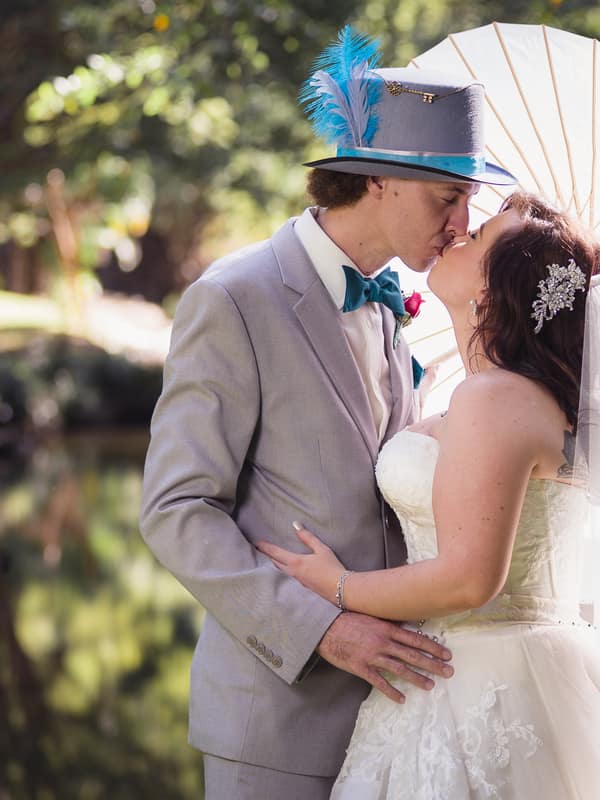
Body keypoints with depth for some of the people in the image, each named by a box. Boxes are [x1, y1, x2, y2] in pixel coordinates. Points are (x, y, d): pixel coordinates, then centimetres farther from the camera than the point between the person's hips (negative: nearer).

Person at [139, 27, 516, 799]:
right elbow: (177, 512, -15)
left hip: (380, 691, 7)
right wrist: (322, 629, -22)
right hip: (278, 706, -7)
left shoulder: (383, 305, 11)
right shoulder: (232, 301, -13)